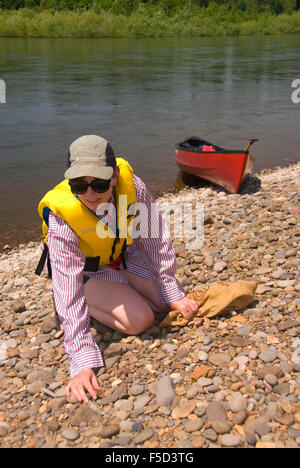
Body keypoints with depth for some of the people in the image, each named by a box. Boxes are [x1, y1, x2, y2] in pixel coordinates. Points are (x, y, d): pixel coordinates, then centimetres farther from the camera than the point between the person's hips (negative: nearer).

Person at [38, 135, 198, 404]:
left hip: (125, 255, 4)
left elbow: (156, 240, -16)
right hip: (88, 271, -4)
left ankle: (123, 288, 19)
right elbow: (68, 288, -34)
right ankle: (90, 305, 6)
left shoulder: (131, 185, -30)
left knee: (168, 303, -4)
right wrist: (83, 362, -36)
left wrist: (172, 294, -13)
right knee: (140, 320, -20)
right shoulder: (61, 216, -36)